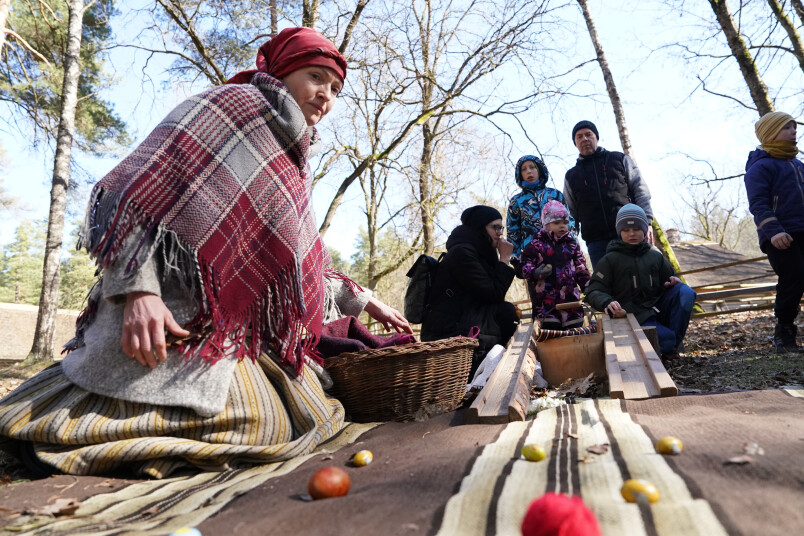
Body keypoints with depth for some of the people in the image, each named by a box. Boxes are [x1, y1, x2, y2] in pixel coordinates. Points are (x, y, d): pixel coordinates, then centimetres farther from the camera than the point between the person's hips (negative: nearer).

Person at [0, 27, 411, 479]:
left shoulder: (292, 163, 23)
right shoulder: (237, 103, 0)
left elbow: (301, 260, 26)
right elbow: (145, 185, -13)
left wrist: (361, 300, 21)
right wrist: (140, 288, -24)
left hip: (242, 324, 9)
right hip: (180, 310, -8)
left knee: (294, 417, -1)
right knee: (245, 418, -22)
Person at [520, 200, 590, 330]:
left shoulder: (572, 243, 12)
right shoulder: (536, 244, 0)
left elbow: (581, 269, 16)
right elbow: (524, 266, -2)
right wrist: (535, 273, -22)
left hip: (570, 295, 4)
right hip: (546, 298, -4)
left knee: (575, 327, 8)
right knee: (550, 329, -4)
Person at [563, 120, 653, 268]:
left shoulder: (620, 159, 16)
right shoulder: (571, 176, 19)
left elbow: (641, 191, 10)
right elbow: (570, 214, 19)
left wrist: (646, 222, -3)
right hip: (596, 242, 1)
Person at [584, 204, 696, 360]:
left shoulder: (655, 257, 16)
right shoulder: (610, 260, 1)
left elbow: (669, 280, 24)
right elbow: (593, 291, -5)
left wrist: (674, 282, -3)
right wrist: (606, 302, -28)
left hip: (658, 309, 6)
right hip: (633, 316, -5)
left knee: (686, 293, -20)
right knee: (666, 338, -31)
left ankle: (671, 347, -12)